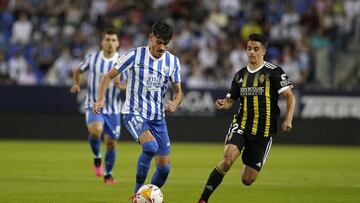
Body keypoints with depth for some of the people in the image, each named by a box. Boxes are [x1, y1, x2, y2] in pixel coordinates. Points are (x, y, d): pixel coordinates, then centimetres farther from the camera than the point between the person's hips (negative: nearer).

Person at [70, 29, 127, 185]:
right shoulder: (92, 58, -4)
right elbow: (78, 71, 14)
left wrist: (122, 86, -26)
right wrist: (76, 84, -5)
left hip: (112, 109, 1)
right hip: (93, 106, -1)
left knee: (111, 143, 7)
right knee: (95, 131, -30)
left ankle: (108, 174, 29)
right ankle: (97, 158, -2)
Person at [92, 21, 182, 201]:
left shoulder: (172, 61, 2)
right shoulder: (135, 55, -9)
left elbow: (178, 92, 10)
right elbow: (109, 76, -2)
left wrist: (174, 103, -14)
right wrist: (101, 99, -17)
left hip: (158, 118, 5)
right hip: (134, 113, -5)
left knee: (164, 168, 0)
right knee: (151, 146, -33)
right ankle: (138, 191, -16)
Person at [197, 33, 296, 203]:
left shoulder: (274, 72, -4)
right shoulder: (240, 75, 9)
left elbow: (290, 97, -4)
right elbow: (230, 100, 16)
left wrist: (288, 119, -19)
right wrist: (223, 103, -8)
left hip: (263, 132, -2)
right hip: (241, 125, 2)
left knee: (247, 180, 3)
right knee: (227, 159, -28)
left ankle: (247, 168, 43)